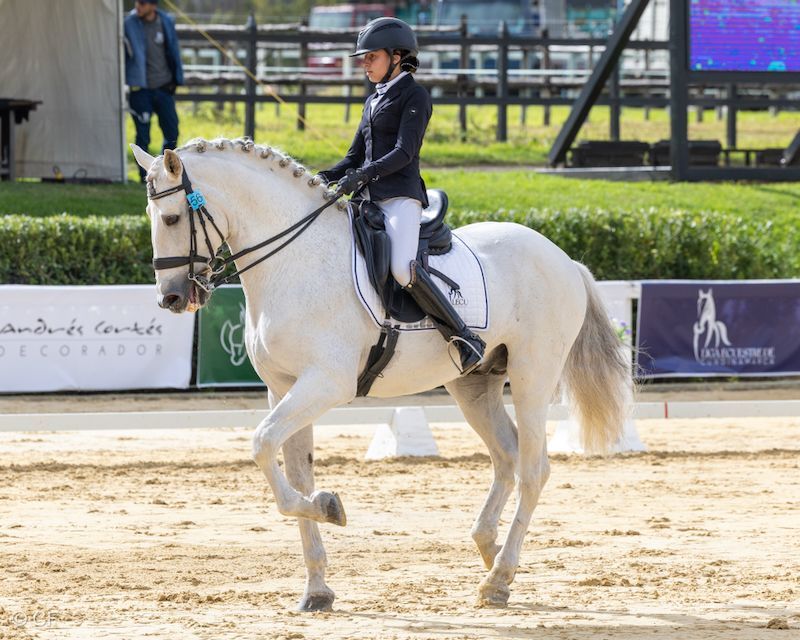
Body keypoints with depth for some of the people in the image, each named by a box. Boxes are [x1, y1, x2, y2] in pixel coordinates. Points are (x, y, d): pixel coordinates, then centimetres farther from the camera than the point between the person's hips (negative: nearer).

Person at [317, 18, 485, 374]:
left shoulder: (414, 97, -1)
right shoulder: (374, 102, 23)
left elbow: (404, 152, -13)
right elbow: (355, 158, 21)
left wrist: (365, 174, -26)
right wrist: (323, 179, 3)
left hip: (401, 196, -9)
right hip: (370, 199, 9)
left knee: (403, 269, -29)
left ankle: (465, 339, -24)